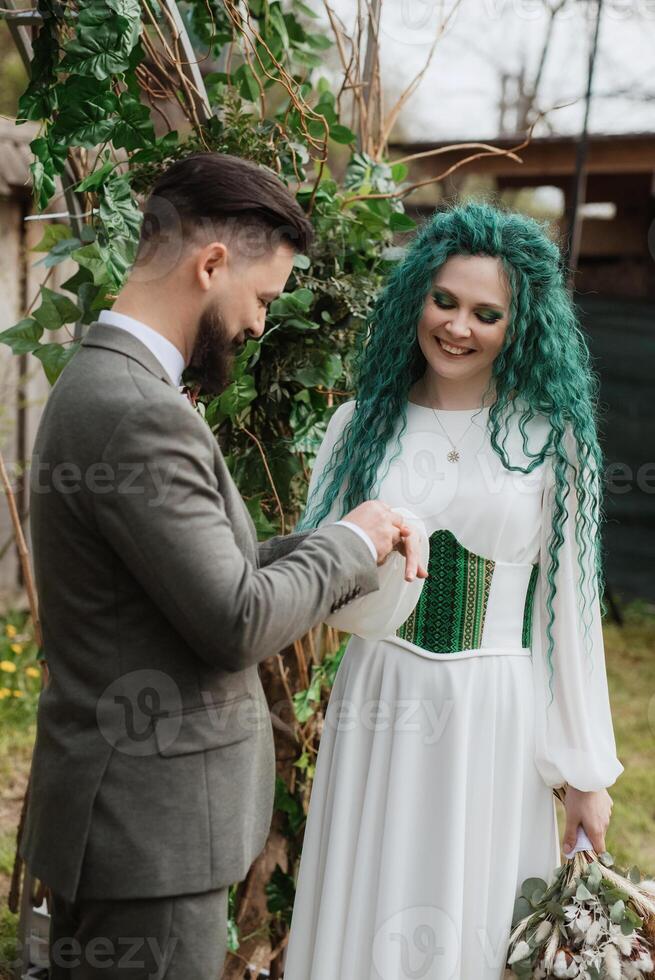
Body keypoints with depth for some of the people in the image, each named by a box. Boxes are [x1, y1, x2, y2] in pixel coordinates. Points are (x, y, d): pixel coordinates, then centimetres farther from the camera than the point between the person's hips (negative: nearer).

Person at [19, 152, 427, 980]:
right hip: (153, 826, -10)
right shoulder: (139, 414, -24)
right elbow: (236, 624, -22)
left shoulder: (100, 378, 8)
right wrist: (351, 544, -7)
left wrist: (341, 550, 3)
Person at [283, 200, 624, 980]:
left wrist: (586, 772, 1)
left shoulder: (550, 437, -2)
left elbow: (568, 604, 0)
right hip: (379, 709, 1)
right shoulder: (362, 423, 2)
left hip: (497, 719, -1)